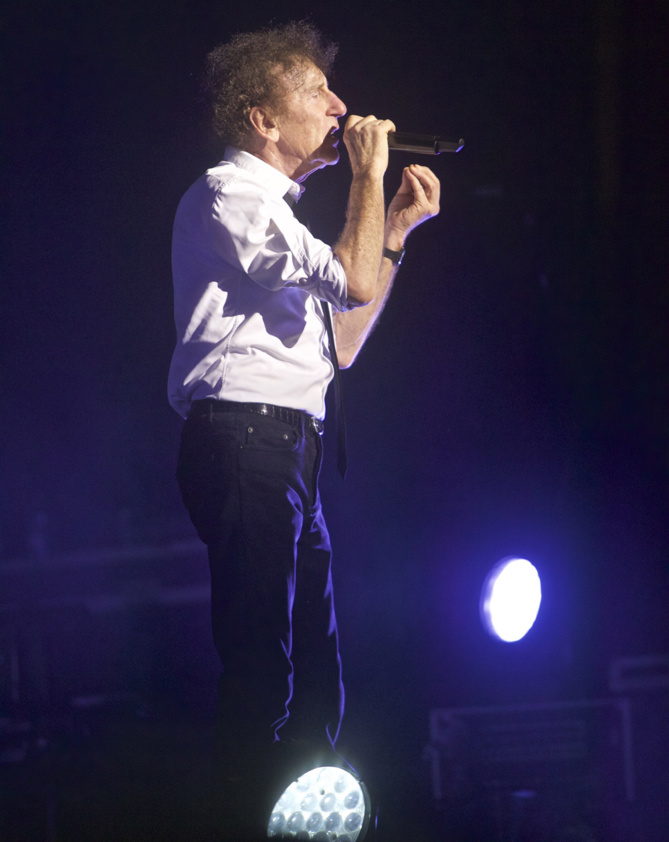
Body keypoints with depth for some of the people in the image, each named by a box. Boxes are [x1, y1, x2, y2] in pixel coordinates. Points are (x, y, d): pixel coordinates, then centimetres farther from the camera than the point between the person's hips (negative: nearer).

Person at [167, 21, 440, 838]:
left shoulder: (270, 212, 27)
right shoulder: (228, 194, -5)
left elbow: (340, 343, 26)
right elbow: (358, 281, -17)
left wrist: (397, 228, 24)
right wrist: (368, 174, -3)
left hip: (283, 450, 10)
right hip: (244, 441, -10)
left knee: (313, 677, 10)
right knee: (263, 671, -16)